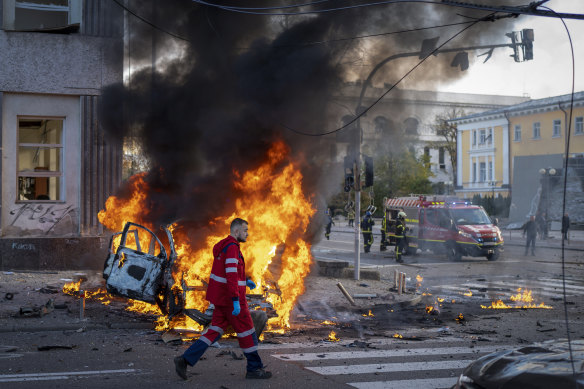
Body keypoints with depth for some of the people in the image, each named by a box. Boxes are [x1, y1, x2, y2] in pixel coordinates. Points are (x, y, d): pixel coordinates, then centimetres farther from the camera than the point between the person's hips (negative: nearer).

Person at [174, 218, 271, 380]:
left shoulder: (224, 246, 14)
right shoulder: (232, 247, -19)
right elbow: (231, 275, -27)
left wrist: (245, 280, 22)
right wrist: (236, 301, -29)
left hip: (221, 296, 10)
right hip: (230, 298, -9)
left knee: (215, 330, 9)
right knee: (246, 331, 3)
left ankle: (185, 359, 0)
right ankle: (254, 368, 13)